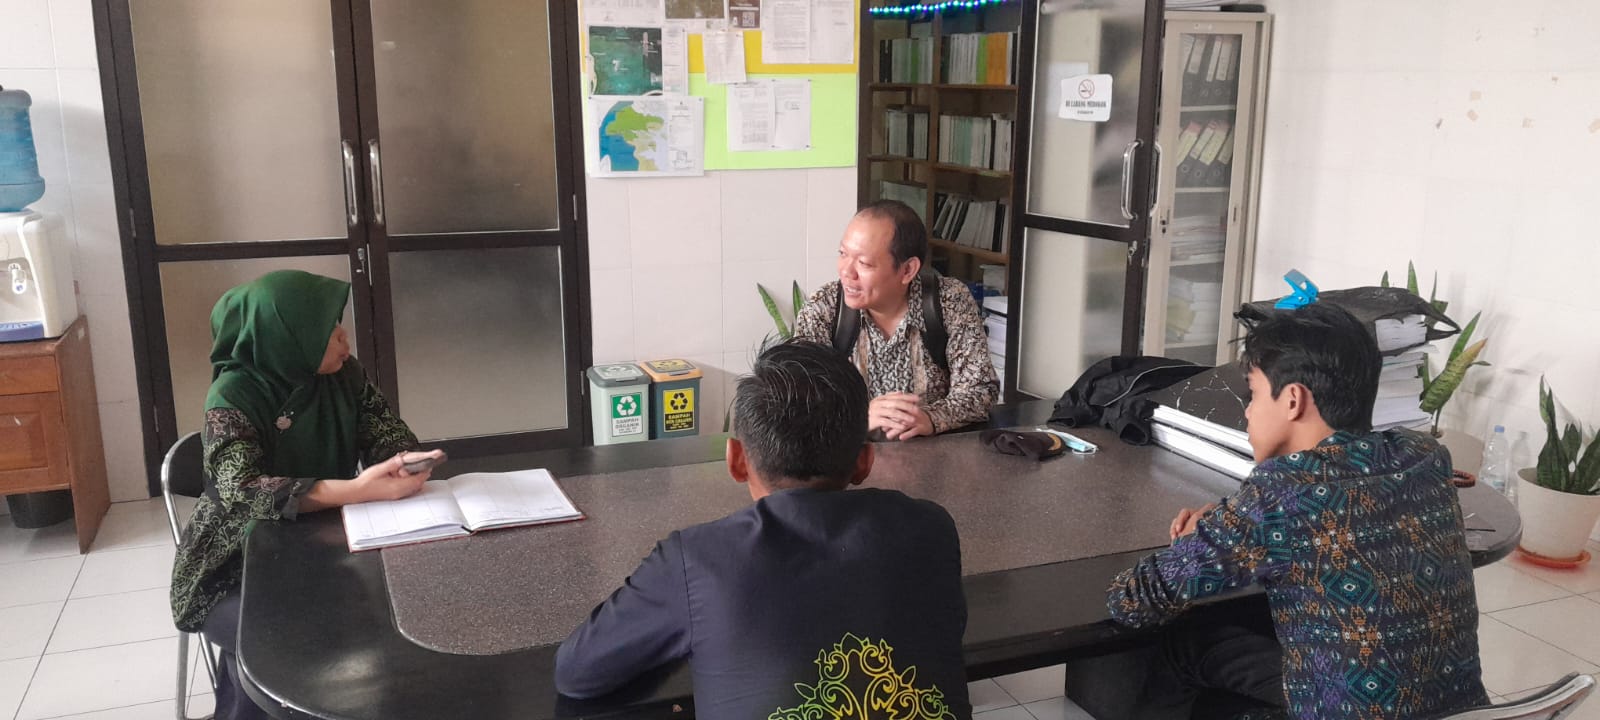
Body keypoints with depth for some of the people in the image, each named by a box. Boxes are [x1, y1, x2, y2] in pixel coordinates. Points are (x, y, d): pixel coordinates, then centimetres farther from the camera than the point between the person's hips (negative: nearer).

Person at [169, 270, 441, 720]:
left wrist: (403, 460, -31)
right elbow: (242, 491, -34)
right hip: (236, 570, -4)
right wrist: (356, 490, -47)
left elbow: (386, 432, -5)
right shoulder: (234, 397, -20)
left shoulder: (342, 375, -5)